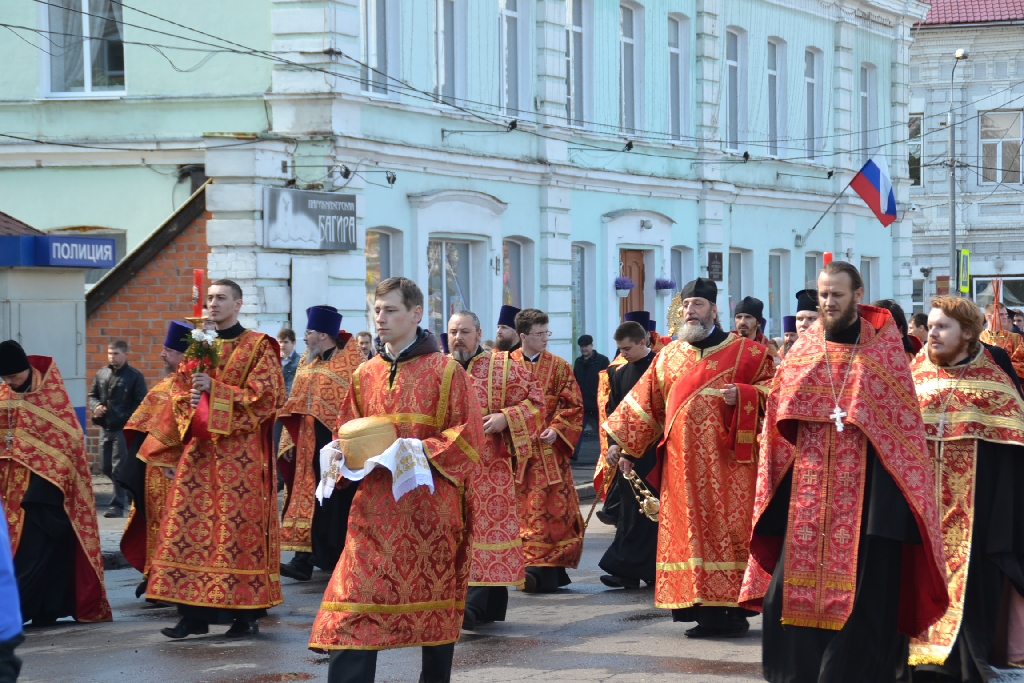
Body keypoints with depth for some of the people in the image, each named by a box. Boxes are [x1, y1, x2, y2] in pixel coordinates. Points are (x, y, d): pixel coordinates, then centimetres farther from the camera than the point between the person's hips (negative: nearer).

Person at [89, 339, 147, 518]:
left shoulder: (135, 376, -5)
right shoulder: (101, 373, 11)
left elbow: (140, 403, -7)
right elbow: (92, 395, 19)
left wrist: (125, 418, -17)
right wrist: (96, 406, -3)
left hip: (124, 429, -6)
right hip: (105, 428, 6)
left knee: (119, 468, -7)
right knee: (107, 468, 12)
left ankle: (118, 505, 0)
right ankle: (130, 494, 30)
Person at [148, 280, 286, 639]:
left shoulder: (257, 347, 0)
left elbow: (264, 395, -10)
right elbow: (180, 395, 20)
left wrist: (214, 389, -16)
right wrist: (188, 401, -4)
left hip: (240, 452, -5)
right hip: (200, 448, 5)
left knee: (239, 528, -6)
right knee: (192, 528, -1)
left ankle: (246, 613, -1)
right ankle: (194, 613, 2)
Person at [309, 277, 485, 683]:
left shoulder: (445, 371, -2)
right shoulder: (365, 374, 11)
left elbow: (468, 437, -5)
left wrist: (423, 449, -19)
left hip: (429, 507, -3)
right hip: (374, 506, 3)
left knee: (434, 596, 6)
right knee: (357, 596, -8)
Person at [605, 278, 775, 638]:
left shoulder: (746, 352, 3)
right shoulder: (670, 356, 15)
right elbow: (645, 402, 18)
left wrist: (743, 395, -16)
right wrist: (623, 443, 13)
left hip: (728, 459, -4)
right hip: (683, 461, 4)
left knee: (730, 530, -6)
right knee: (689, 535, 1)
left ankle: (734, 610, -3)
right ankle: (704, 611, 4)